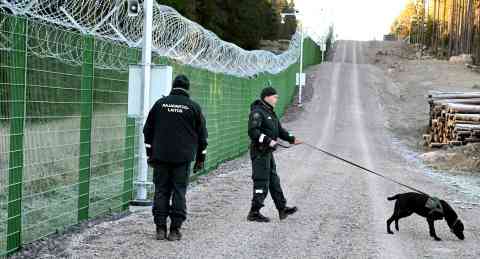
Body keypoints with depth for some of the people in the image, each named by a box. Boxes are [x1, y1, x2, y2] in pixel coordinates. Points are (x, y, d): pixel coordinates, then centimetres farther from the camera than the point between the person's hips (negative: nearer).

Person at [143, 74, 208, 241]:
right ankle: (175, 230, 1)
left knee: (161, 191, 6)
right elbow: (202, 135, 6)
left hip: (160, 157, 1)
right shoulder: (193, 107, 3)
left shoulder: (160, 104, 6)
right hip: (183, 158, -1)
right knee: (179, 191, 3)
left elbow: (148, 130, 10)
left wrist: (150, 153, 18)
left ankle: (160, 228, 4)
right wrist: (200, 158, 13)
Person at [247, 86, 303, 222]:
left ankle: (282, 209, 22)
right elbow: (253, 131, -26)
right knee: (261, 183, -6)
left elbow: (279, 129, 21)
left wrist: (291, 139, 10)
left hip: (268, 152, 10)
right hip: (260, 152, -10)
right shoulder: (257, 112, -15)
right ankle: (254, 213, 1)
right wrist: (268, 141, -29)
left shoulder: (270, 112, 16)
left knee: (274, 181, 15)